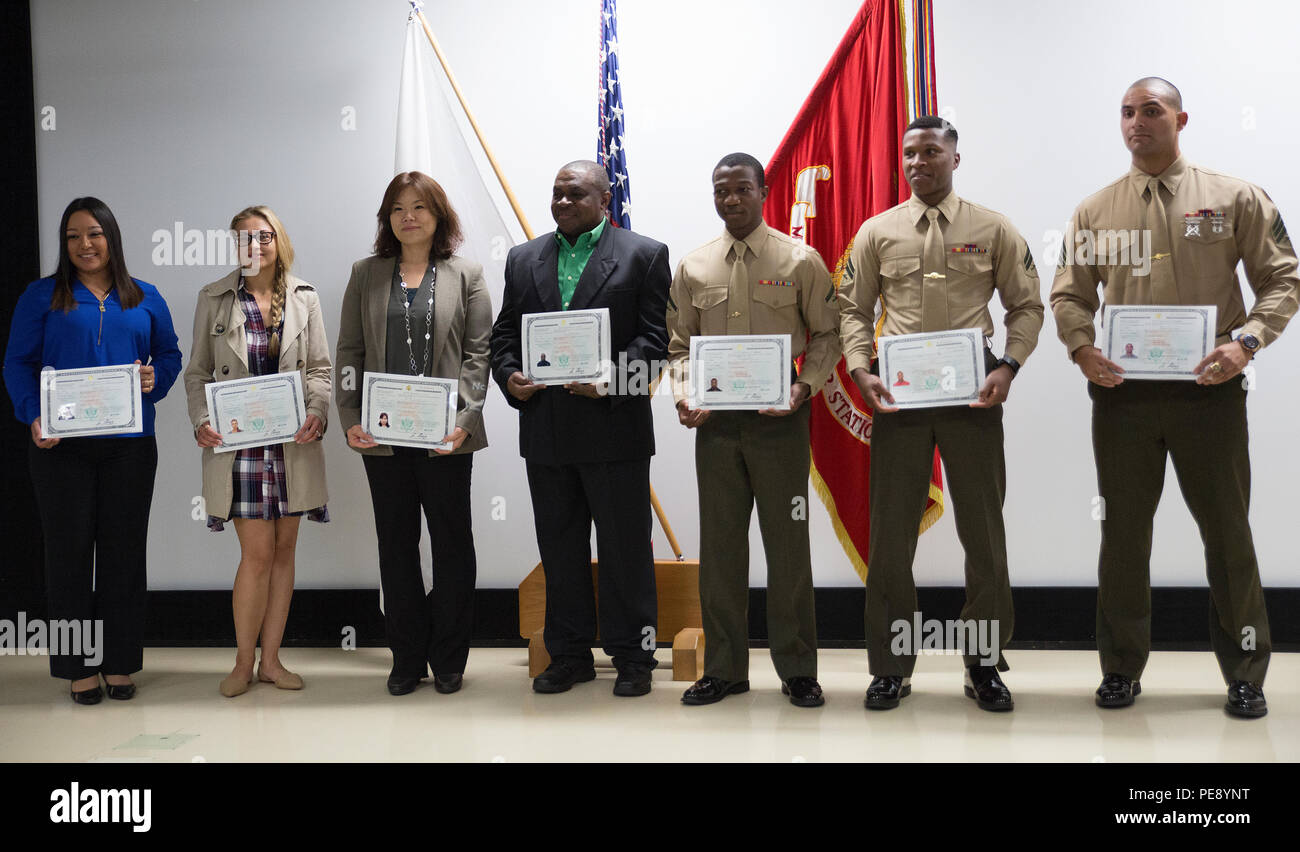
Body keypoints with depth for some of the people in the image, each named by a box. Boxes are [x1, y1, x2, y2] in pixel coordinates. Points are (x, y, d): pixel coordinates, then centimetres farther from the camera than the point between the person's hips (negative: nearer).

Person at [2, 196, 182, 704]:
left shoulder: (145, 299, 13)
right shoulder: (42, 296, 6)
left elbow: (169, 354, 15)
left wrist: (155, 379, -8)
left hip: (129, 445, 2)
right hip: (61, 445, -2)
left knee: (124, 550, 5)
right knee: (69, 551, 2)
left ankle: (119, 664, 15)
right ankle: (79, 668, 12)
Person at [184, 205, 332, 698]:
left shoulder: (304, 298, 7)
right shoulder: (214, 298, 5)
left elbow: (320, 368, 7)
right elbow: (197, 372, 7)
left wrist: (317, 414, -11)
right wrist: (201, 421, -9)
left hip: (293, 442, 2)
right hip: (237, 441, -2)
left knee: (283, 549, 7)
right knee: (258, 552, -5)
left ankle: (271, 660, 18)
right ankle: (243, 662, 11)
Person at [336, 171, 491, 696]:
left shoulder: (466, 275, 6)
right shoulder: (366, 275, 11)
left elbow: (478, 352, 0)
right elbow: (349, 352, 8)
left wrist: (464, 417, -12)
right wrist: (349, 418, -3)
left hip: (445, 435, -2)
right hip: (382, 435, 2)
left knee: (452, 543, 4)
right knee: (396, 544, 8)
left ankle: (448, 659, 16)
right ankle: (407, 658, 17)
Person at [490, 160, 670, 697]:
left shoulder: (644, 255, 2)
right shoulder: (523, 259, 15)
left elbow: (655, 335, -5)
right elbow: (504, 332, 14)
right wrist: (509, 375, -6)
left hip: (615, 426, -4)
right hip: (545, 429, 4)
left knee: (625, 547, 3)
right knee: (559, 547, 11)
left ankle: (633, 657, 14)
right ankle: (569, 656, 22)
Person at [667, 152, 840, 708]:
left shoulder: (800, 262, 1)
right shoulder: (693, 268, 9)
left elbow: (827, 334, 4)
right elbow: (679, 344, 13)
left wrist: (806, 386, -11)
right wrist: (684, 396, -4)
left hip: (778, 416, -3)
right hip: (715, 418, 3)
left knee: (787, 540, 1)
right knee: (720, 542, 7)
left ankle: (797, 668, 13)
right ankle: (723, 668, 17)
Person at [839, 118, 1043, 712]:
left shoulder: (993, 230, 6)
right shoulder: (876, 232, 8)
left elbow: (1025, 305, 6)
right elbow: (854, 309, 9)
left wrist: (1008, 366, -9)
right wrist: (861, 371, -7)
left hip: (972, 392, 0)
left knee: (983, 528, 4)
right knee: (892, 529, 4)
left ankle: (984, 662, 18)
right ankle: (891, 666, 15)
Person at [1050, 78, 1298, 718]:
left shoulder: (1235, 199, 4)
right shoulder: (1094, 212, 10)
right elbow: (1068, 294, 11)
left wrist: (1247, 340, -13)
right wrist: (1082, 347, -8)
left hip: (1209, 389, -1)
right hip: (1122, 392, 2)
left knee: (1228, 531, 5)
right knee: (1124, 532, 7)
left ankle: (1245, 674, 19)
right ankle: (1122, 668, 20)